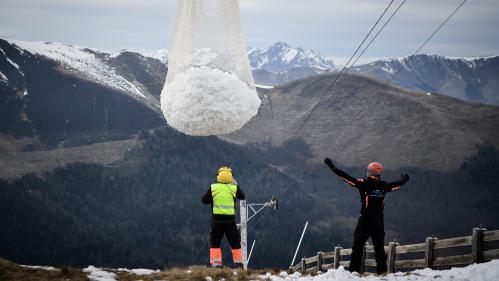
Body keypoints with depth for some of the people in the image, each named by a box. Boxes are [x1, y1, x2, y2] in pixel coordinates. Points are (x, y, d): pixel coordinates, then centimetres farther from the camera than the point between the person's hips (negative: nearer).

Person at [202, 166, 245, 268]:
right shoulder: (234, 188, -3)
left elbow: (204, 200, 3)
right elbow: (242, 197, 15)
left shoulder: (213, 188, -4)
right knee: (235, 243, 13)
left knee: (215, 242, 9)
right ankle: (238, 263, 12)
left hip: (217, 219, 0)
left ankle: (215, 263, 1)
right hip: (230, 219, 0)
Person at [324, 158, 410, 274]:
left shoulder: (364, 184, -10)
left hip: (365, 221, -3)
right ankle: (382, 270, 12)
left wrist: (332, 167, -6)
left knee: (358, 246, 2)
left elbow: (347, 178, -11)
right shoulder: (384, 186, 2)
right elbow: (396, 185, 22)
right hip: (379, 222, 3)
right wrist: (404, 180, 45)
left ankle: (354, 270, -2)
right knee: (379, 247, 13)